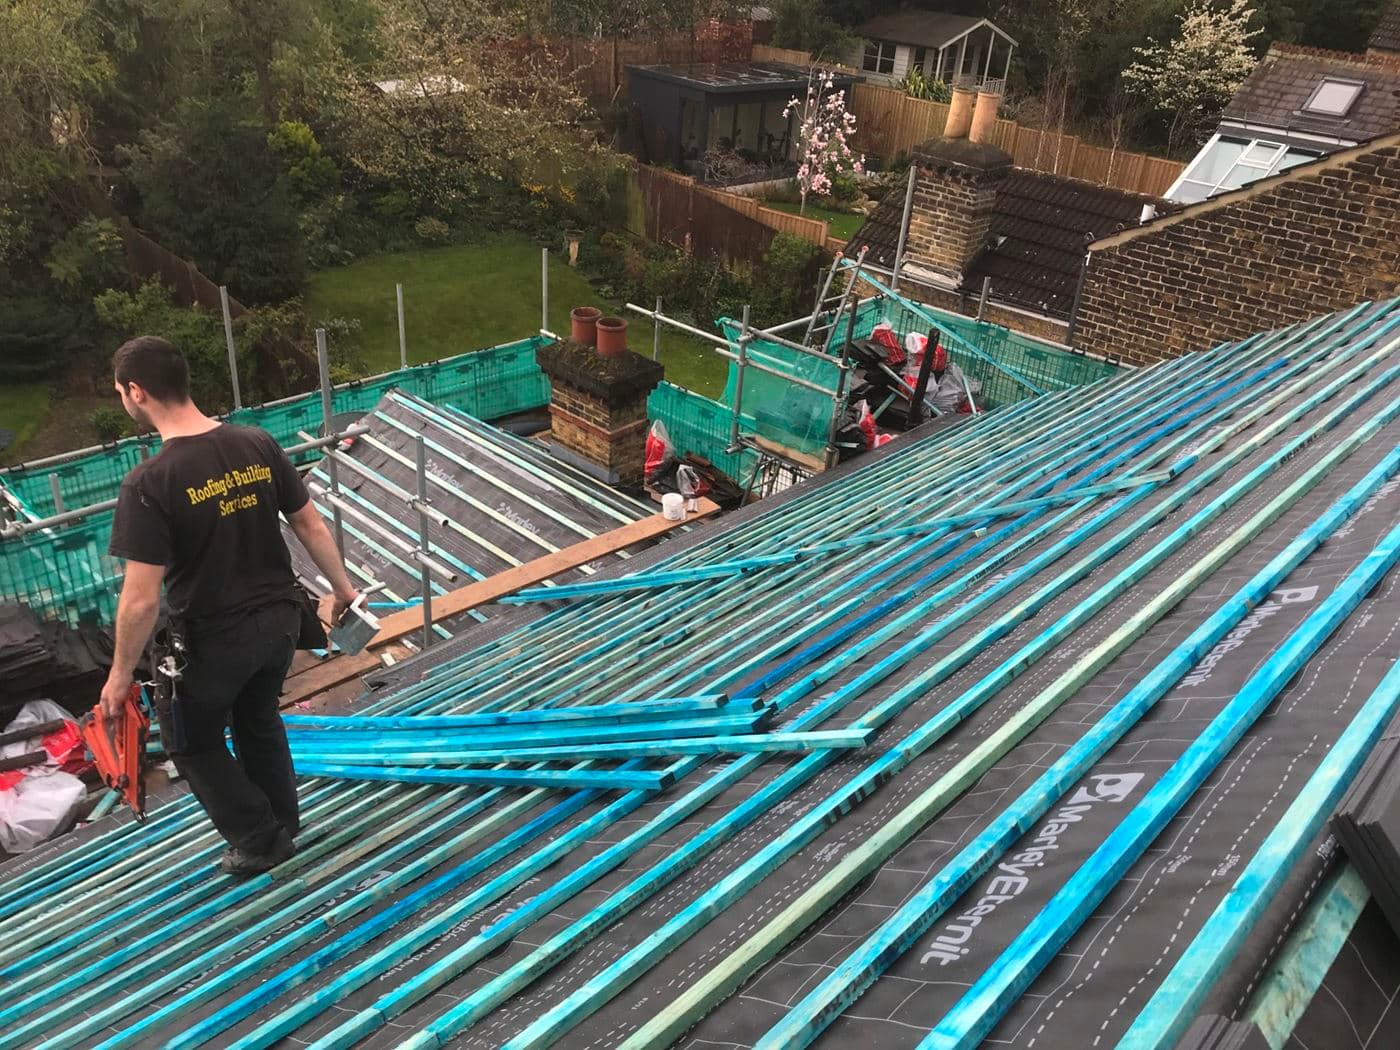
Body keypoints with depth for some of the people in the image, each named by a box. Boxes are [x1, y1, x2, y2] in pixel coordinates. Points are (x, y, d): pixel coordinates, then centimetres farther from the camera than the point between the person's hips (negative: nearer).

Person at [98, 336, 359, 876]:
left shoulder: (150, 482, -24)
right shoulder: (257, 444, -8)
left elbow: (141, 600, -22)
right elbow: (311, 525, 1)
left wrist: (120, 674, -8)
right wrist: (341, 587, 16)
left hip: (216, 638, -5)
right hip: (280, 618, 6)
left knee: (194, 739, 21)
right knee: (259, 719, 28)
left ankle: (259, 840, 30)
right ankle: (282, 826, 43)